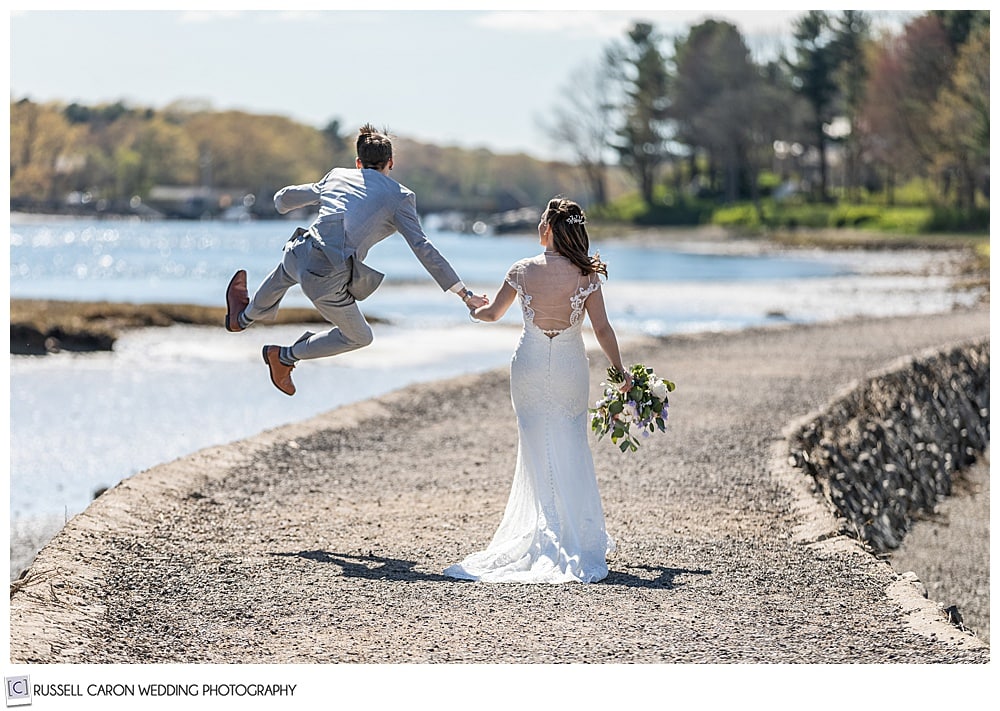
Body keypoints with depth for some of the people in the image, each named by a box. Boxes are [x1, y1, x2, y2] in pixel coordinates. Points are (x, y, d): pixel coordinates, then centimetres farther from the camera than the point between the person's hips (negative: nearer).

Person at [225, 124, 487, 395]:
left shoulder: (338, 176, 20)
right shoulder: (400, 197, 6)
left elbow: (283, 199, 29)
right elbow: (423, 249, -3)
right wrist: (464, 294, -2)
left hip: (300, 256, 5)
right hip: (329, 282, -4)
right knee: (359, 338, 25)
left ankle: (243, 317, 66)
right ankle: (285, 357, 31)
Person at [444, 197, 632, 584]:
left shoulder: (523, 270, -8)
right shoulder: (586, 275, -10)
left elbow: (493, 313, 5)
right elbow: (602, 328, -8)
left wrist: (475, 309, 28)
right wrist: (621, 371, 3)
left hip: (530, 365, 0)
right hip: (570, 367, 0)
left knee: (537, 450, 9)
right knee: (572, 449, 12)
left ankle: (550, 534, 7)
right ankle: (583, 538, 11)